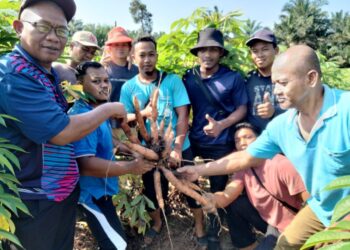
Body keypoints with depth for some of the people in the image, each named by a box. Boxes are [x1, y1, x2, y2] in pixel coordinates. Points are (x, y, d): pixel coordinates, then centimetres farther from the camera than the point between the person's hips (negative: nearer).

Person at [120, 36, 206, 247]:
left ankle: (200, 227, 34)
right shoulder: (128, 87, -2)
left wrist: (177, 148, -20)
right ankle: (157, 223, 46)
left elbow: (183, 115, -10)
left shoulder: (172, 80, -7)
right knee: (152, 190, 18)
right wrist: (142, 113, -22)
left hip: (179, 148, -1)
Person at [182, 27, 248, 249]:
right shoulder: (188, 78, 3)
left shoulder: (233, 78, -4)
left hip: (221, 144, -2)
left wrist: (222, 125, -18)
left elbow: (242, 109, -3)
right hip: (195, 141, 2)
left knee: (218, 189, 11)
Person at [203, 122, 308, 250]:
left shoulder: (282, 165, -25)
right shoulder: (243, 170, -6)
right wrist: (214, 200, -42)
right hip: (268, 220, 6)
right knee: (232, 204, -7)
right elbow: (227, 196, -20)